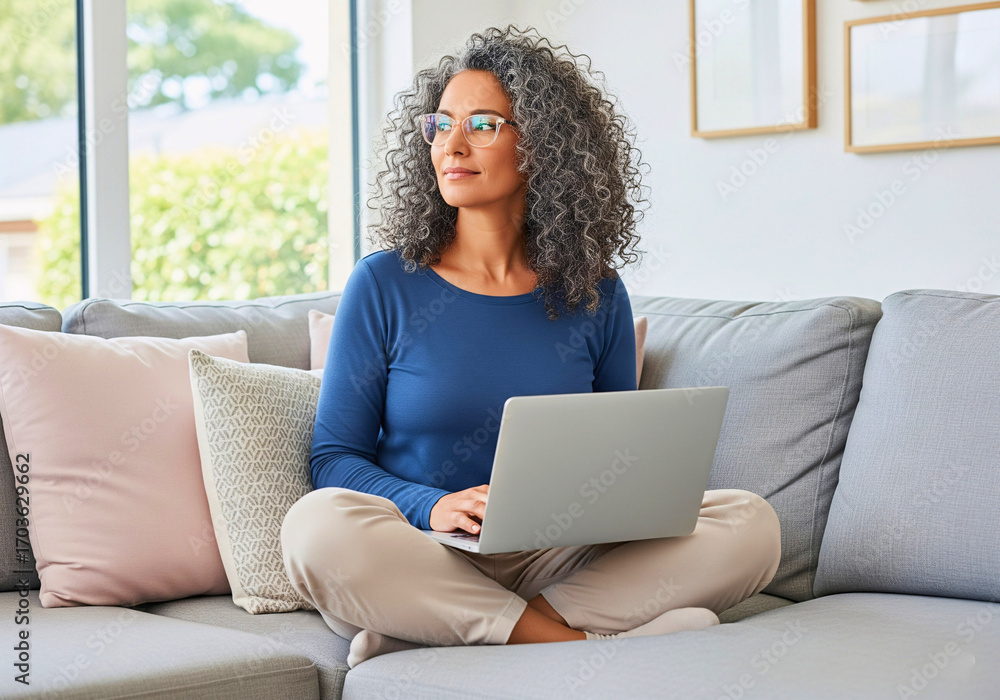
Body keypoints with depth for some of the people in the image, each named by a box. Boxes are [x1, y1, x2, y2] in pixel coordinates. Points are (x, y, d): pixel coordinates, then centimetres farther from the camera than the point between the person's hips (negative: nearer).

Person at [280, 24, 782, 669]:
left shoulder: (594, 296, 7)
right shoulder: (384, 285, 1)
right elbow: (336, 456, 1)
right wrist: (433, 506, -18)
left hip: (558, 561, 3)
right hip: (423, 563, -2)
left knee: (752, 524, -18)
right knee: (319, 526, -34)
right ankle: (578, 643, -26)